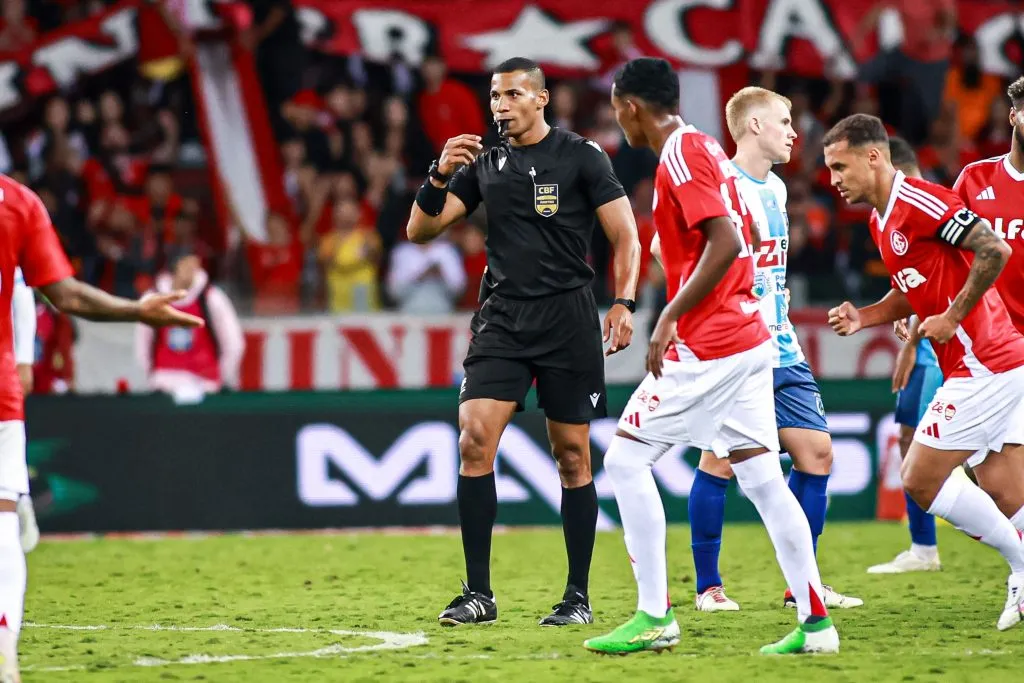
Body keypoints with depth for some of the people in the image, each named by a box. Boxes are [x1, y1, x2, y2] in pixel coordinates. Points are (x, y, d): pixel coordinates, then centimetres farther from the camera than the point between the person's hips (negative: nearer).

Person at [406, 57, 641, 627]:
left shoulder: (581, 156, 0)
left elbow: (625, 236, -1)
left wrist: (624, 304, -13)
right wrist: (440, 176, -7)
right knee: (475, 440, -12)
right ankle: (479, 594, -8)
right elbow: (421, 230, 10)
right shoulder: (483, 165, 12)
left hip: (568, 318, -3)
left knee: (573, 456, 1)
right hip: (501, 320, 3)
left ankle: (579, 596, 10)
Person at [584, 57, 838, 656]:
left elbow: (725, 242, -23)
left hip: (704, 347, -9)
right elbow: (746, 238, 23)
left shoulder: (681, 154, -13)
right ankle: (816, 622, 3)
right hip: (749, 341, 9)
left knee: (626, 459, -1)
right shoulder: (707, 148, 16)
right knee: (763, 477, 7)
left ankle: (655, 617, -2)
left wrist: (670, 318, -20)